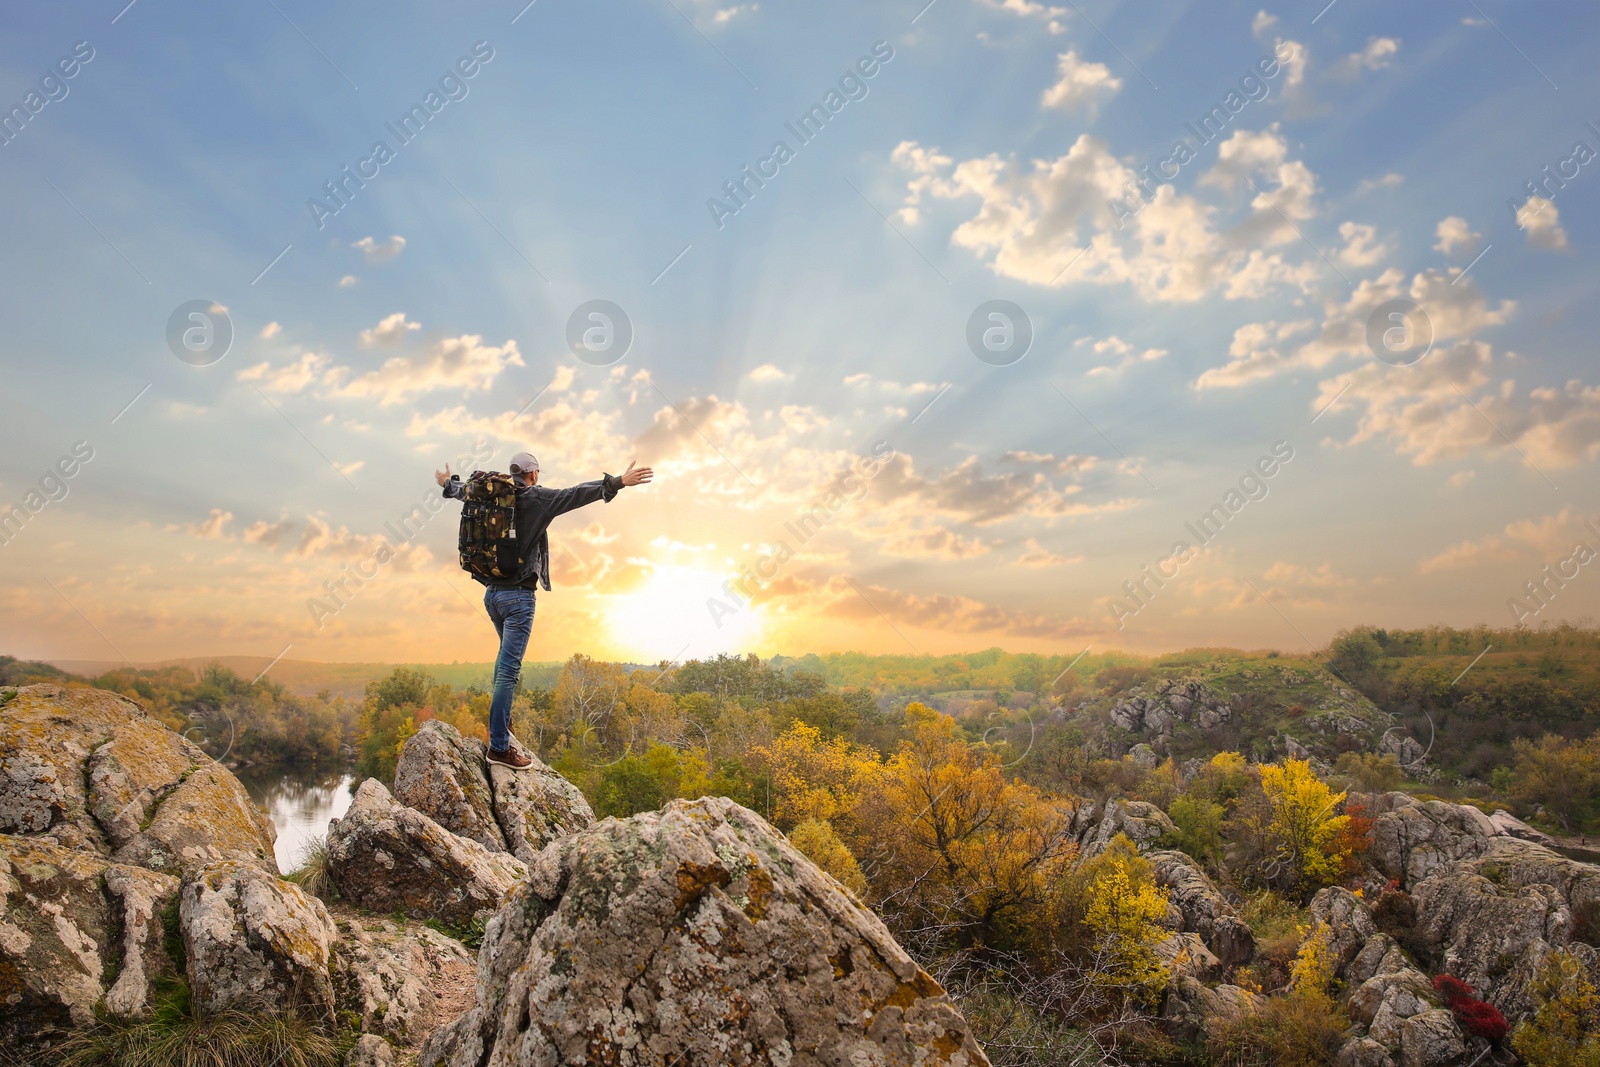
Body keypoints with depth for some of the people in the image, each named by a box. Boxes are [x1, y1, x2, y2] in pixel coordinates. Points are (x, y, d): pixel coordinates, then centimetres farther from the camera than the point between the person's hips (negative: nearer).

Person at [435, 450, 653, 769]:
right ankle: (499, 746, -6)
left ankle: (500, 719, 35)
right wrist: (618, 482, -27)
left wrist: (448, 483, 50)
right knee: (509, 669, -7)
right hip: (518, 595, -8)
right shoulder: (536, 498, -11)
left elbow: (464, 491, 28)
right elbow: (575, 494, -23)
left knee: (507, 653, 28)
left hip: (491, 593, 8)